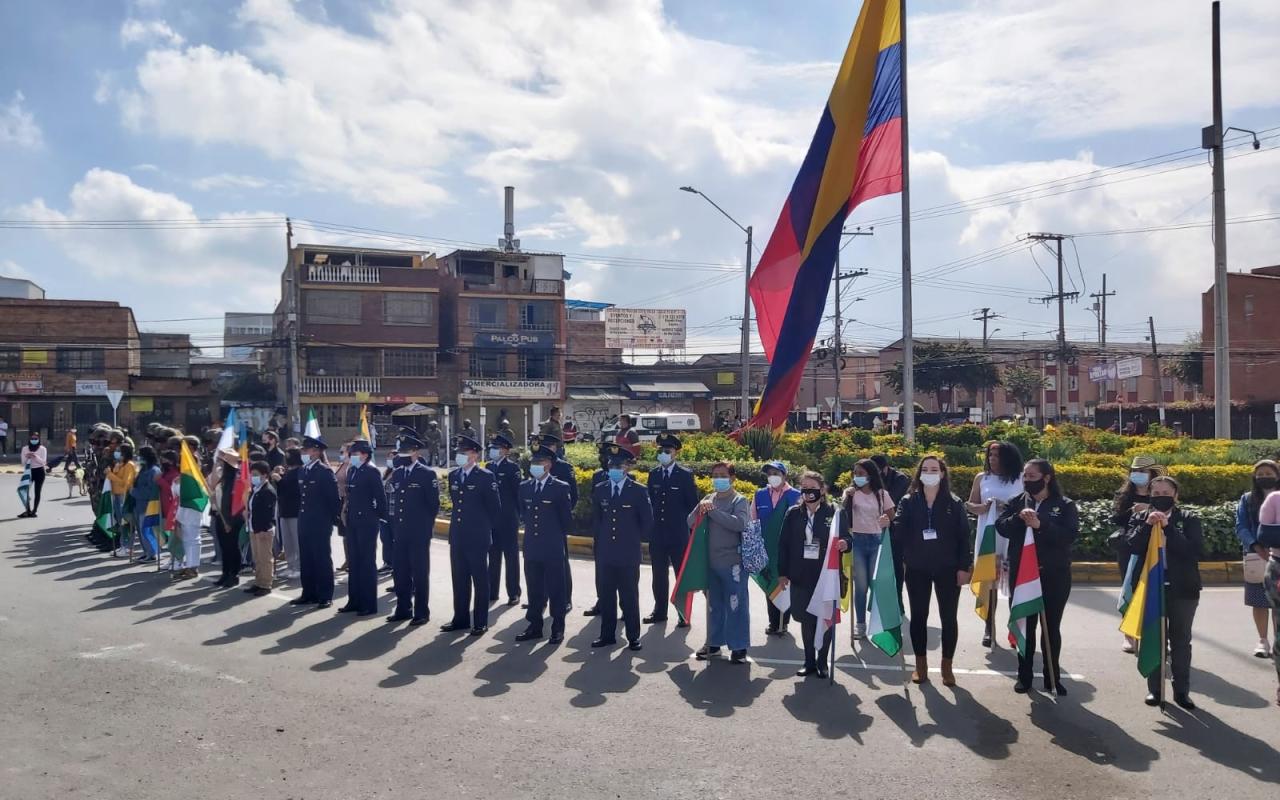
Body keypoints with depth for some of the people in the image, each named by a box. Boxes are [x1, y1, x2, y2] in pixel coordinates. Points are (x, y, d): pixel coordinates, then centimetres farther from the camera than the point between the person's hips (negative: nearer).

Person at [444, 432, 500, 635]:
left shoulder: (486, 477, -10)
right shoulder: (453, 475, 8)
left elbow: (495, 507, -4)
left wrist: (485, 527, 3)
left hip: (477, 538, -6)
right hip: (457, 536, 6)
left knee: (480, 580, 3)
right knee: (459, 579, 13)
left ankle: (480, 622, 11)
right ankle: (460, 618, 23)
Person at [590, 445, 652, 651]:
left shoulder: (638, 491, -4)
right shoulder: (599, 490, 7)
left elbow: (647, 521, 2)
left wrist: (633, 539, 4)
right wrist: (601, 538, 11)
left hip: (628, 555, -3)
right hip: (604, 553, 3)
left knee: (629, 597, 3)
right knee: (606, 596, 8)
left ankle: (633, 637, 11)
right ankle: (607, 635, 17)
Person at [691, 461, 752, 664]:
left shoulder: (739, 500, -5)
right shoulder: (708, 499, 9)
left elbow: (740, 523, -23)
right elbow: (690, 523, 6)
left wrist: (712, 511, -21)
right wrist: (700, 509, -14)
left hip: (734, 562, -5)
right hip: (712, 561, 5)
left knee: (736, 605, -1)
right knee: (714, 604, 16)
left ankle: (739, 647, 10)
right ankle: (714, 642, 28)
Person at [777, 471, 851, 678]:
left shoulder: (835, 513, -4)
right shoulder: (793, 513, 2)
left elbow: (847, 540, 0)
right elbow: (784, 544, 4)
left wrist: (845, 544, -24)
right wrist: (782, 573, 2)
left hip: (827, 576, -2)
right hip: (801, 576, 2)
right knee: (806, 620, 10)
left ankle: (822, 662, 20)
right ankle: (809, 661, 22)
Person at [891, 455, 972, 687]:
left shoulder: (954, 503, -1)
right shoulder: (908, 502, 0)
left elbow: (964, 536, -3)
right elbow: (899, 533, -7)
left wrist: (964, 567, -8)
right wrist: (898, 561, -18)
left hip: (947, 569, -1)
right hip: (917, 569, 1)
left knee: (948, 617, 4)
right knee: (918, 616, 8)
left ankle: (946, 665, 18)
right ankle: (920, 664, 20)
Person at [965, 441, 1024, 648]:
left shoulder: (1020, 479, 2)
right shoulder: (981, 478, 6)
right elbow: (970, 505, 10)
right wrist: (981, 508, -11)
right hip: (988, 536, 1)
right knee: (988, 581, 1)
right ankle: (989, 627, 10)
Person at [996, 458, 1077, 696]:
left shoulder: (1065, 505, -2)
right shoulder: (1017, 502, 6)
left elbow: (1071, 534, -15)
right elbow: (1000, 527, -4)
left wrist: (1041, 525, -24)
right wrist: (1018, 518, -22)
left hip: (1054, 575, -2)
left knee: (1052, 627, 9)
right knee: (1025, 626, 9)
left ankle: (1052, 678, 20)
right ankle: (1024, 676, 19)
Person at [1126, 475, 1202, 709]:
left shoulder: (1188, 518, -1)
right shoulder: (1140, 518, 3)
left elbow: (1196, 550, -14)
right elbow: (1132, 546, -10)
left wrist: (1168, 527, -18)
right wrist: (1147, 525, -20)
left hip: (1182, 589, -1)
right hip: (1151, 588, 1)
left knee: (1181, 641, 8)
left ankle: (1182, 690, 17)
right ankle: (1155, 688, 17)